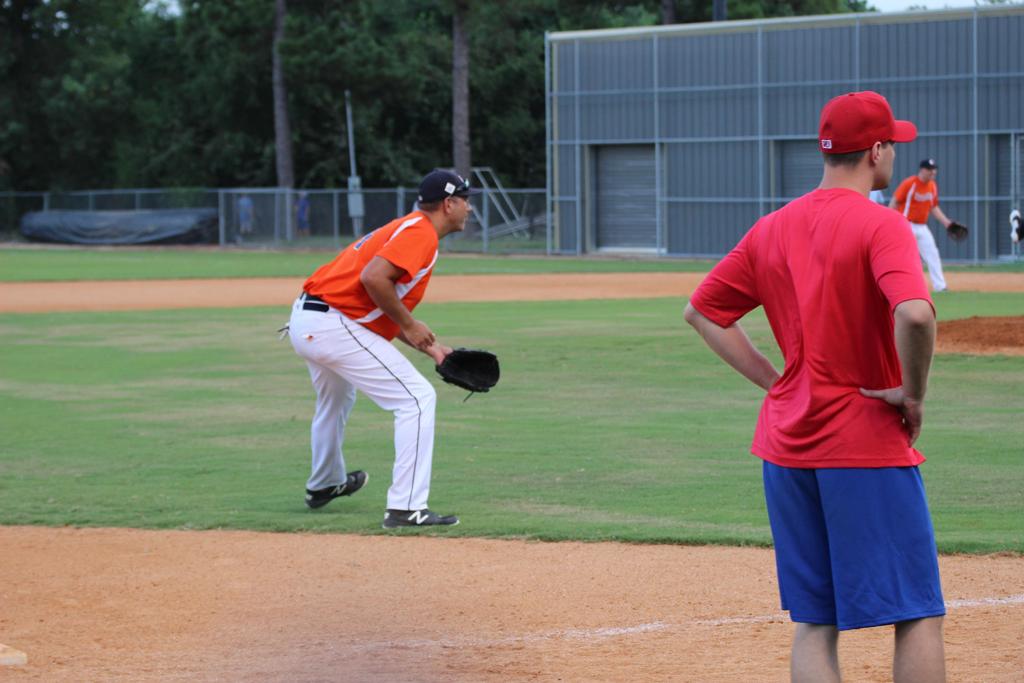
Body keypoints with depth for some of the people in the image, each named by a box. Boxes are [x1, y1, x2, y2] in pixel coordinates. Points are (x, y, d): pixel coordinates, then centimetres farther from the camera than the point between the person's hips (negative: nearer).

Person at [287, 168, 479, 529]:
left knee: (335, 398, 35)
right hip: (333, 324, -11)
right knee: (418, 398, -9)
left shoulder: (405, 228, 21)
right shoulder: (421, 233, -10)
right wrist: (409, 325, -14)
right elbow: (373, 277, -25)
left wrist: (430, 348, 18)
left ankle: (324, 485, 58)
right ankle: (406, 508, -14)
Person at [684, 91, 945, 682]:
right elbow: (914, 315, -30)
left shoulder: (772, 229, 8)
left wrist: (774, 380, 13)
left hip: (786, 447, 7)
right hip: (868, 449, -6)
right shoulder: (880, 225, -13)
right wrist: (913, 394, -14)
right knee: (919, 614, 0)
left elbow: (702, 311, 17)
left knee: (815, 624, 10)